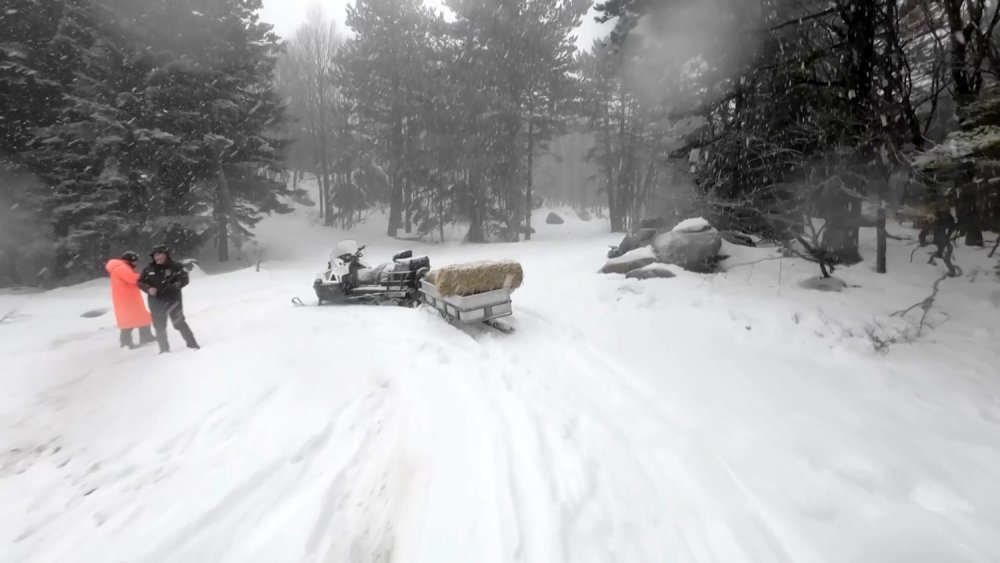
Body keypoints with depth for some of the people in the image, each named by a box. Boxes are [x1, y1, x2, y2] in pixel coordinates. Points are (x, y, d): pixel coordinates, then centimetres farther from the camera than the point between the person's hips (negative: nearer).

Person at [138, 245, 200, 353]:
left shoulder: (176, 267, -5)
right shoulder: (149, 269, 5)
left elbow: (184, 280, -9)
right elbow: (141, 282, 11)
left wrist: (171, 287, -22)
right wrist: (148, 288, -9)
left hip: (173, 300, -4)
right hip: (156, 302, 4)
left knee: (179, 323, -3)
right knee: (159, 326, 6)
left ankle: (192, 344, 6)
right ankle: (164, 349, 17)